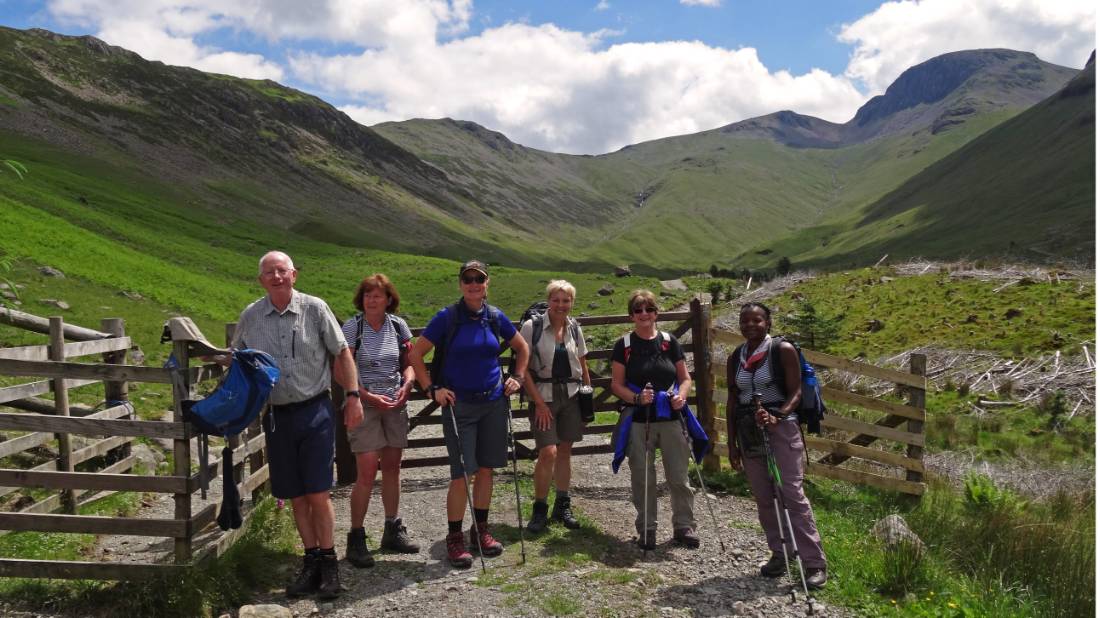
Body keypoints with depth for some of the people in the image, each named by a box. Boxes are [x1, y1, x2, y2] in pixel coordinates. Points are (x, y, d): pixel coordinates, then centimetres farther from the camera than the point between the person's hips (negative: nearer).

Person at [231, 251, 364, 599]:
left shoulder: (315, 308, -4)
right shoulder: (250, 318, 3)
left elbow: (342, 352, 1)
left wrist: (352, 395, -4)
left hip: (315, 410, -3)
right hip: (276, 415, 3)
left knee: (318, 492, -2)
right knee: (296, 495, 9)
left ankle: (328, 562, 13)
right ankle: (311, 560, 23)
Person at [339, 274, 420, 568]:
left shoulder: (398, 326, 5)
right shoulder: (351, 328, -7)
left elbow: (409, 364, 11)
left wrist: (405, 386, -8)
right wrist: (368, 396, -16)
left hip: (395, 404, 4)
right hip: (364, 404, -4)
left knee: (392, 467, 12)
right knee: (367, 473, -7)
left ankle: (392, 530, 26)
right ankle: (356, 538, 6)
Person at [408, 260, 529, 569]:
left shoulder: (496, 317, 3)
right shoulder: (447, 317, -7)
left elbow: (522, 348, 20)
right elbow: (415, 354, -4)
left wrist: (517, 377, 9)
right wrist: (432, 389, -9)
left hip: (494, 403, 4)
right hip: (459, 405, -3)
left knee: (486, 469, 11)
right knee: (462, 474, -4)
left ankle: (481, 530, 27)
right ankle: (454, 538, 11)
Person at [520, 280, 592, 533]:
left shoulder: (574, 328, 6)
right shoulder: (532, 327, -8)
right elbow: (523, 367, -9)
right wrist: (539, 402, -12)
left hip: (571, 396, 4)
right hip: (543, 396, -4)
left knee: (564, 450, 10)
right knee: (548, 453, -12)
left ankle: (562, 506, 24)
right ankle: (539, 509, 6)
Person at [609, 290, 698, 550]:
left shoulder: (670, 342, 5)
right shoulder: (624, 346, 0)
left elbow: (685, 377, 10)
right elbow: (616, 384, 0)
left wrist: (681, 395, -10)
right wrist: (637, 397, -18)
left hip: (671, 418, 1)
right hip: (638, 421, -1)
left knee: (679, 476, 5)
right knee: (642, 478, 6)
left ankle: (684, 526, 21)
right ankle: (647, 529, 20)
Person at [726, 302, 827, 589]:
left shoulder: (783, 350, -4)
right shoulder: (735, 358, 9)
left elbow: (796, 391, -8)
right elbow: (732, 401, 11)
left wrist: (777, 416, -26)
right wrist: (732, 443, 9)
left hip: (781, 428, -5)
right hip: (749, 432, 5)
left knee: (792, 494, -9)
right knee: (763, 497, 7)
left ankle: (814, 562, -3)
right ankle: (779, 554, 19)